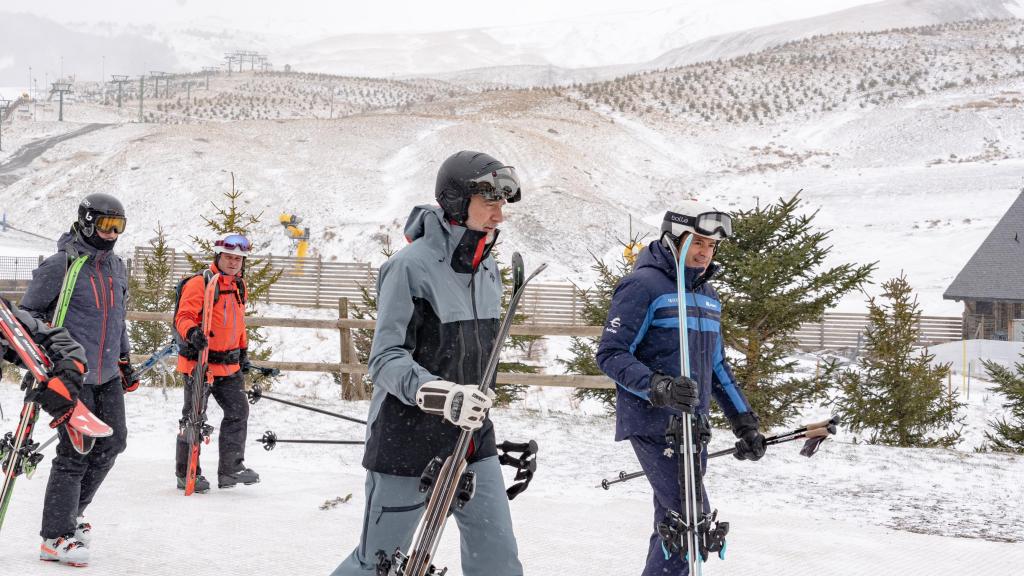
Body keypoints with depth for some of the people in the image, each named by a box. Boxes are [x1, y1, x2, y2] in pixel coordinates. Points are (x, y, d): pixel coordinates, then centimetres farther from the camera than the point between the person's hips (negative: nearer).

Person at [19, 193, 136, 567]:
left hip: (107, 374, 8)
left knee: (112, 443, 10)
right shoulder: (60, 266, -10)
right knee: (76, 451, -9)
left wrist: (125, 360, 25)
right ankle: (55, 537, -1)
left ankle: (70, 511, 29)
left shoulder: (117, 267, 13)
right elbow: (29, 311, -4)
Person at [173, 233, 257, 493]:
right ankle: (186, 473, 10)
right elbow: (183, 317, -16)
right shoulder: (199, 283, -11)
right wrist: (192, 332, -35)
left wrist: (243, 351, 25)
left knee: (238, 411, 6)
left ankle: (231, 467, 15)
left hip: (229, 364, 7)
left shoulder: (238, 285, 14)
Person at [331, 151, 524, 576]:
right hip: (408, 443, -7)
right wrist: (440, 396, -34)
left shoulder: (488, 269, 8)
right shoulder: (411, 265, -15)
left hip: (472, 442, 7)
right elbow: (386, 359, -19)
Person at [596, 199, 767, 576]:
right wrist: (656, 387, -28)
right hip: (654, 425, -8)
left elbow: (716, 365, 24)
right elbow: (609, 354, -12)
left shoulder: (707, 294, 17)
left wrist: (745, 423, 18)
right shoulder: (643, 284, -9)